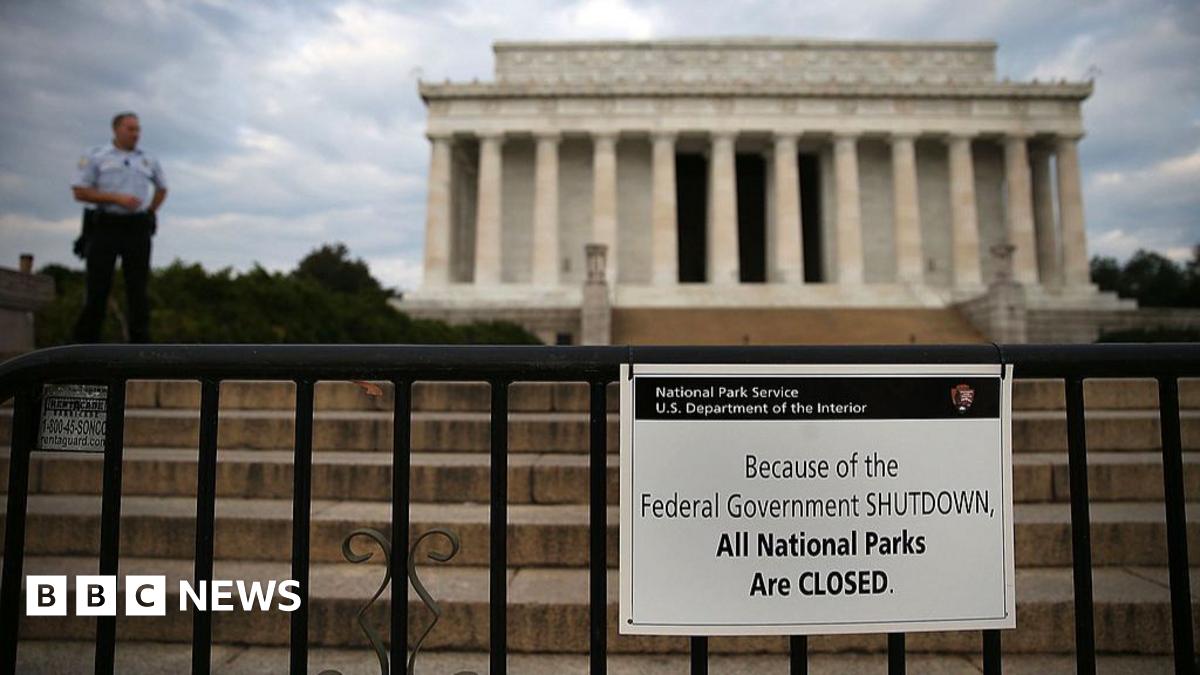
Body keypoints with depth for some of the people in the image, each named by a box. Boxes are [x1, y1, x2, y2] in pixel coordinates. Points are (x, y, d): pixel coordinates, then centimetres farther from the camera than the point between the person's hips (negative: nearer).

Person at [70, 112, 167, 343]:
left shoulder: (148, 161, 15)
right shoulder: (96, 156, 5)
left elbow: (162, 188, 31)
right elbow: (80, 191, -3)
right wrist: (117, 198, -13)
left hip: (138, 229, 3)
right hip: (105, 227, -3)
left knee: (138, 289, 1)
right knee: (98, 287, -3)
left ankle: (140, 342, 2)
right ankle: (85, 342, 3)